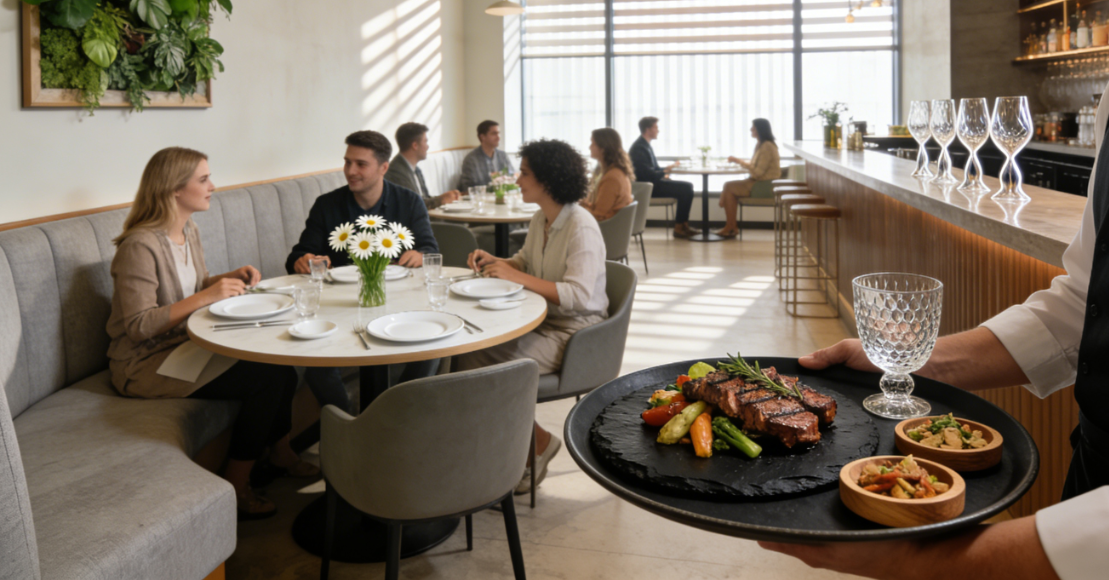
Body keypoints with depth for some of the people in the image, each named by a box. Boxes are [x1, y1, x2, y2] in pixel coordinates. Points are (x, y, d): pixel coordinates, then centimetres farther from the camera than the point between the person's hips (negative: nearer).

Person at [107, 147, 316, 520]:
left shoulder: (188, 230, 8)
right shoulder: (140, 246, -21)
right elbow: (139, 326, -24)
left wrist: (231, 278, 1)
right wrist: (205, 297, -29)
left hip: (185, 345, 8)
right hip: (146, 363, -8)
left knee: (280, 364, -11)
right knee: (265, 380, -21)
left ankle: (281, 453, 13)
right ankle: (235, 489, -6)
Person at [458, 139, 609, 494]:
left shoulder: (581, 228, -19)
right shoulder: (541, 220, 9)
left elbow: (578, 295, -28)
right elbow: (525, 261, 26)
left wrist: (518, 277, -28)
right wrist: (495, 261, 4)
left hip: (574, 331, -9)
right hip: (544, 321, 9)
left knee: (484, 365, -21)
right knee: (469, 351, -12)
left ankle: (538, 442, 2)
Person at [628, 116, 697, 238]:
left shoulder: (646, 145, 14)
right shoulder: (639, 148, -18)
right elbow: (648, 174, -23)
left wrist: (665, 171, -1)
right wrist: (665, 171, -11)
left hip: (653, 182, 10)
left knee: (688, 186, 6)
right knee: (686, 189, -15)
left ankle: (683, 224, 5)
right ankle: (679, 228, -6)